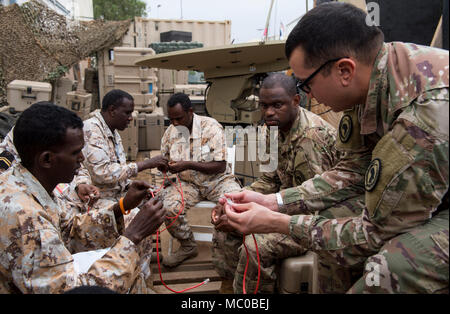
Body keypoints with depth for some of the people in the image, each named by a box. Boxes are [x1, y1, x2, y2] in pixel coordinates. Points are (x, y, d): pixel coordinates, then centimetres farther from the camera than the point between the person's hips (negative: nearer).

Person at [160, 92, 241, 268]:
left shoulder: (211, 127, -13)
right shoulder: (171, 132, 1)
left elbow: (220, 166, -17)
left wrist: (188, 165, -25)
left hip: (217, 180, -3)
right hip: (188, 183, 3)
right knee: (167, 207, -24)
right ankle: (188, 247, 4)